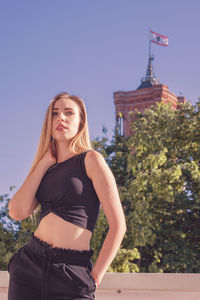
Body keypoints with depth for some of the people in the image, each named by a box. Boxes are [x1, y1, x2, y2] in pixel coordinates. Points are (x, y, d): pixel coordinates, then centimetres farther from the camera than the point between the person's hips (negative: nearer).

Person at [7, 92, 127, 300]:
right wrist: (45, 162, 2)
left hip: (72, 273, -4)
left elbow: (118, 225, -5)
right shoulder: (45, 168, 15)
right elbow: (17, 212, -2)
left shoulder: (90, 160, -1)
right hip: (29, 262, 5)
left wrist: (94, 278, -6)